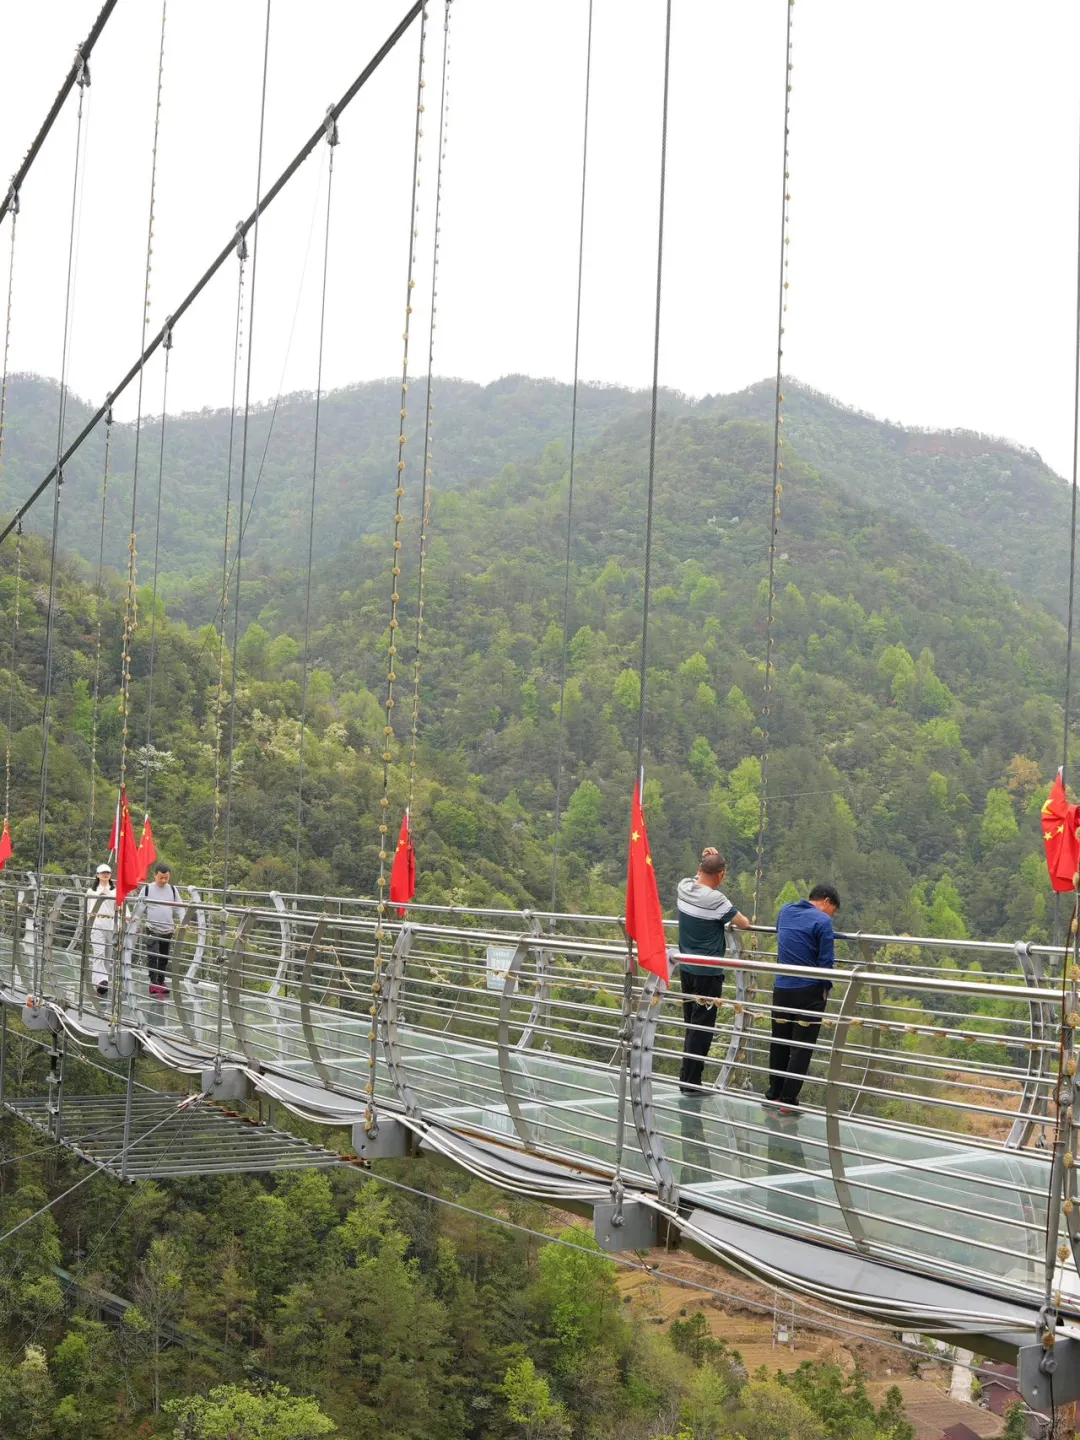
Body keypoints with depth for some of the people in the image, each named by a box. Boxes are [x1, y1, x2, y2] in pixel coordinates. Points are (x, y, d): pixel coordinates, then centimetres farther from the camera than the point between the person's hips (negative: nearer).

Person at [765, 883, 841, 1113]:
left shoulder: (785, 912, 8)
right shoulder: (822, 921, -12)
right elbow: (826, 960, -13)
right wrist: (826, 987, 0)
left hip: (782, 988, 6)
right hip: (809, 991, -6)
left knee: (779, 1043, 16)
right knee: (802, 1047, 3)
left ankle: (774, 1094, 24)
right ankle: (788, 1099, 3)